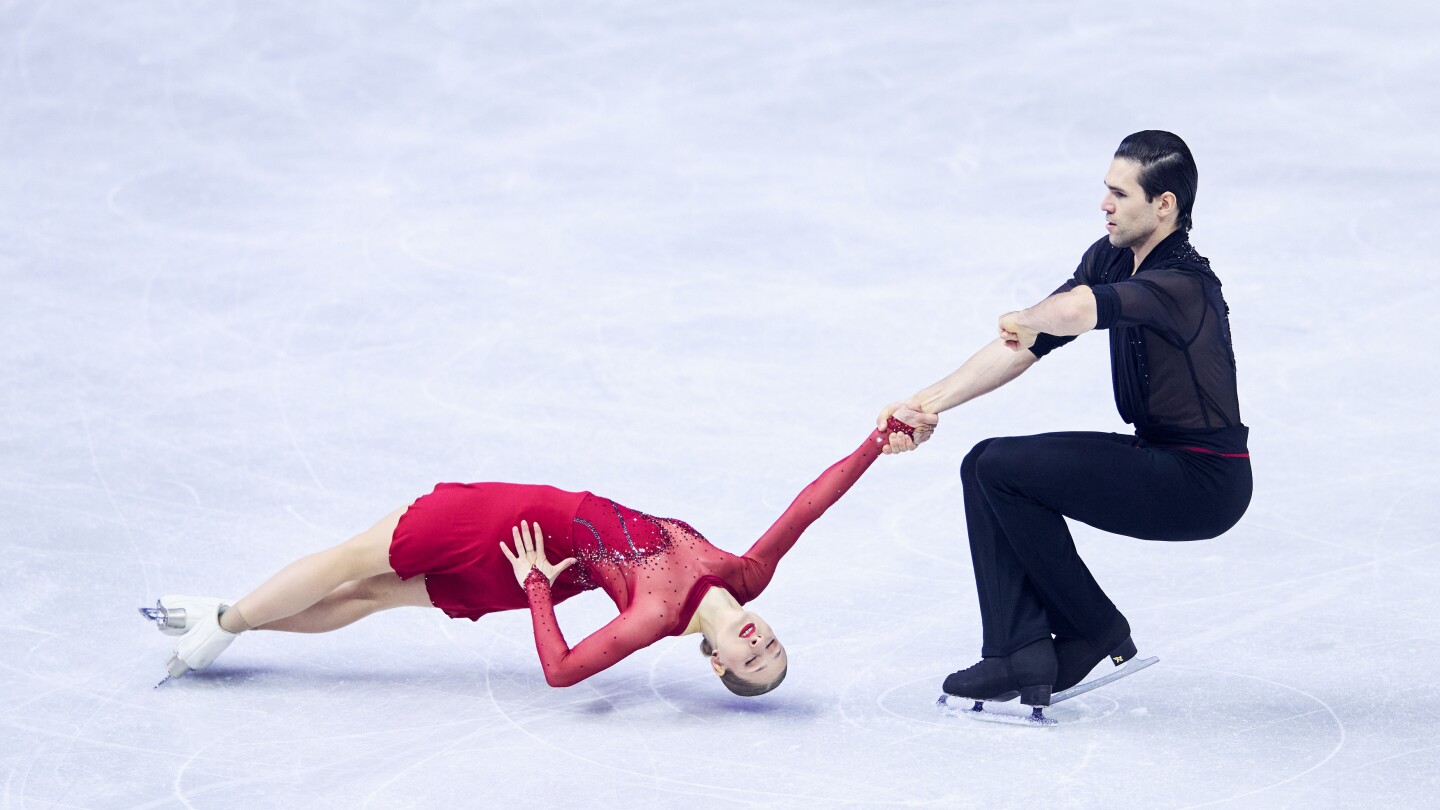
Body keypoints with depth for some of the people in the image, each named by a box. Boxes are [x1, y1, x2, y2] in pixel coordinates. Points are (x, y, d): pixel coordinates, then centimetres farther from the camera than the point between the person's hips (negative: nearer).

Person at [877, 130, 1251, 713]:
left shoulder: (1183, 283, -25)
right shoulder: (1111, 258, 4)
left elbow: (1076, 310, -44)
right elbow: (1026, 345, 4)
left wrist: (1024, 319, -21)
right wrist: (930, 402, -3)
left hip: (1202, 485, -9)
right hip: (1155, 459, 9)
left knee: (1001, 467, -14)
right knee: (986, 467, 3)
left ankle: (1097, 632, -2)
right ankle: (1020, 654, -4)